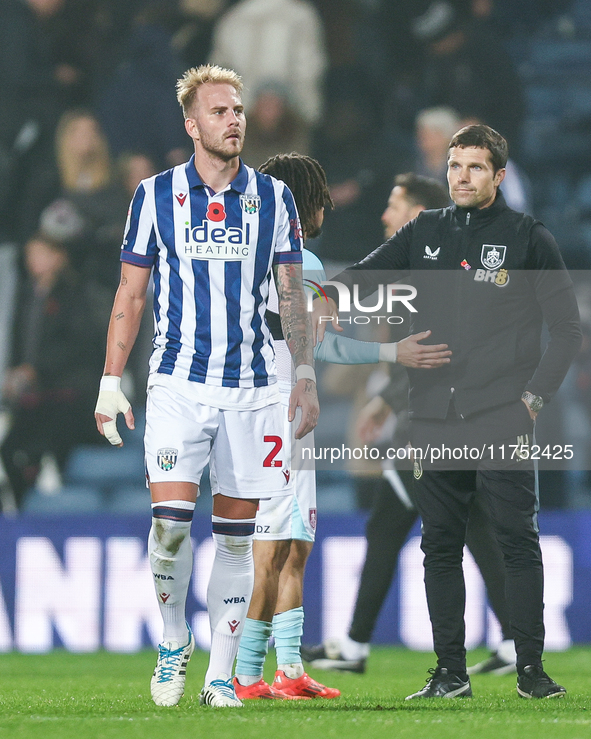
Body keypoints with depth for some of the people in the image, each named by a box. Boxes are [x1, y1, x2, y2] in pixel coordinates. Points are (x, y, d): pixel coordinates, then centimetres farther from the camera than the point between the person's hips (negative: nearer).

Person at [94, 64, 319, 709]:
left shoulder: (273, 198, 7)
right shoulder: (156, 196, 3)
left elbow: (292, 295, 12)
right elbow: (130, 295, 6)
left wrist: (305, 376, 5)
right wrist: (111, 383, 2)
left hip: (251, 386, 2)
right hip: (178, 383, -2)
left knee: (236, 533, 3)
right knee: (170, 520, -15)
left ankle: (220, 675, 10)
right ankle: (173, 643, 9)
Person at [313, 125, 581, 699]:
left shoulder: (528, 237, 3)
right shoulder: (425, 232, 12)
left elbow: (566, 328, 5)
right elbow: (364, 274, 17)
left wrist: (535, 396, -4)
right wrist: (328, 302, -5)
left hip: (503, 417, -4)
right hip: (435, 417, 4)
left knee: (518, 540, -6)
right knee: (440, 544, 4)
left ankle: (530, 668, -1)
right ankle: (450, 671, 9)